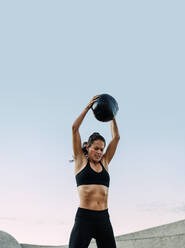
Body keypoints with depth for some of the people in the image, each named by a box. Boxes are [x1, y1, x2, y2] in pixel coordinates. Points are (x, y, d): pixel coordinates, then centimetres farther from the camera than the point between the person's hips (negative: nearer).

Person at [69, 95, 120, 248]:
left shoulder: (104, 162, 15)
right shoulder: (81, 161, 6)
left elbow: (116, 137, 17)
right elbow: (75, 128, 1)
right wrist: (88, 107, 2)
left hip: (104, 219, 4)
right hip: (84, 218, -4)